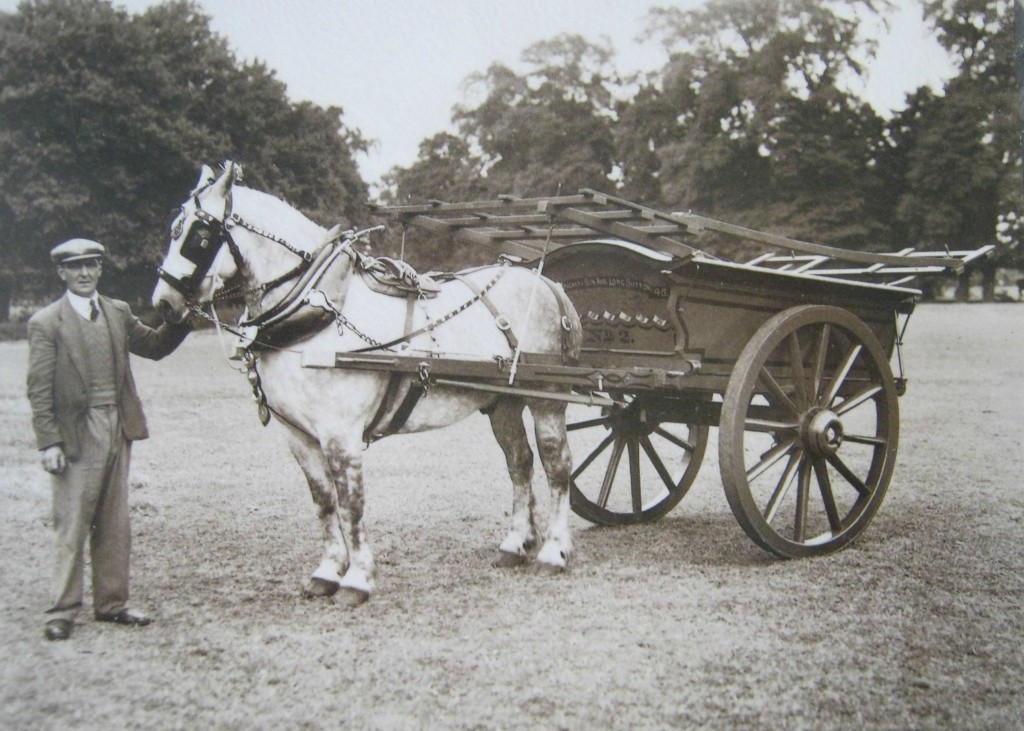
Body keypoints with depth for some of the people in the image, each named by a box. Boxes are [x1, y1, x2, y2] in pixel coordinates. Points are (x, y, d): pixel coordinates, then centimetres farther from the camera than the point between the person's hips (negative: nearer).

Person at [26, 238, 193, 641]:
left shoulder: (119, 312, 10)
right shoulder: (46, 323, -5)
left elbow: (154, 345, 19)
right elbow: (39, 391, -7)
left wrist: (182, 320, 1)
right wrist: (49, 443, -14)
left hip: (119, 431, 5)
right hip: (77, 435, -5)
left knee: (115, 525, 12)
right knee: (72, 525, 0)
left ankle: (111, 603, 22)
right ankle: (63, 611, 10)